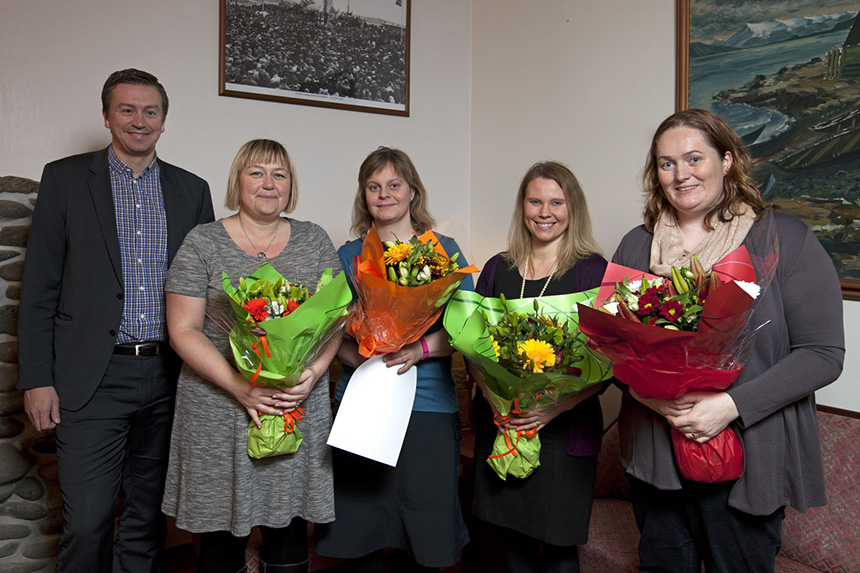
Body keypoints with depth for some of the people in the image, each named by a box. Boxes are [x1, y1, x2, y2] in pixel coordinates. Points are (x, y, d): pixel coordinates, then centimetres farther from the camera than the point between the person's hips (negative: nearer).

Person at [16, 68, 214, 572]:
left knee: (150, 518, 14)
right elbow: (39, 287, 1)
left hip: (170, 377, 3)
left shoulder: (192, 189, 9)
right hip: (93, 379, -2)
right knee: (86, 525, 0)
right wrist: (37, 379, -4)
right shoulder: (65, 178, 3)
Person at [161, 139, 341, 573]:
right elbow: (183, 331, -4)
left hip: (301, 409, 2)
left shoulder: (314, 240, 7)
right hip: (220, 413, -2)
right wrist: (239, 386, -16)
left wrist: (313, 373, -12)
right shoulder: (203, 243, 0)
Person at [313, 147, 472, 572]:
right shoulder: (348, 256, 11)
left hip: (427, 406, -1)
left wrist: (420, 350, -17)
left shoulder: (443, 251, 6)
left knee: (422, 536, 6)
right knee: (358, 525, 7)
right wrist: (358, 357, -14)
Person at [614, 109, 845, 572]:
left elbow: (823, 354, -9)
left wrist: (731, 406, -20)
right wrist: (647, 390, -12)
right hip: (653, 456, 3)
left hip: (748, 459, -3)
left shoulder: (785, 238, -5)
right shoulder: (636, 245, 6)